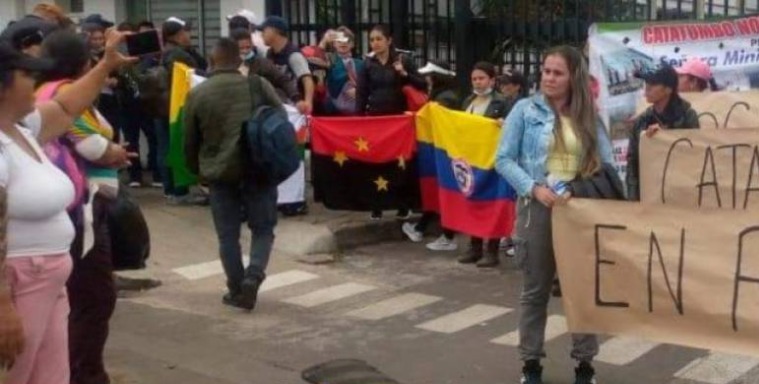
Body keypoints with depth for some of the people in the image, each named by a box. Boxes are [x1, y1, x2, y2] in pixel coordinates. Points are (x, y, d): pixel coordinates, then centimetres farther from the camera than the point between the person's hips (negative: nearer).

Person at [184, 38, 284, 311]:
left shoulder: (197, 94, -2)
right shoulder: (258, 84, -4)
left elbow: (189, 141, 4)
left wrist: (197, 170, 21)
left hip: (220, 172, 0)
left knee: (228, 235, 10)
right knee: (263, 228, 11)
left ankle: (236, 291, 13)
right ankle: (254, 275, -9)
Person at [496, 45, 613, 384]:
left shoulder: (589, 117, 7)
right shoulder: (525, 110, -1)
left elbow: (607, 164, 7)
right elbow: (503, 159, -5)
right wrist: (534, 188, -17)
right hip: (537, 207, -2)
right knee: (536, 288, 8)